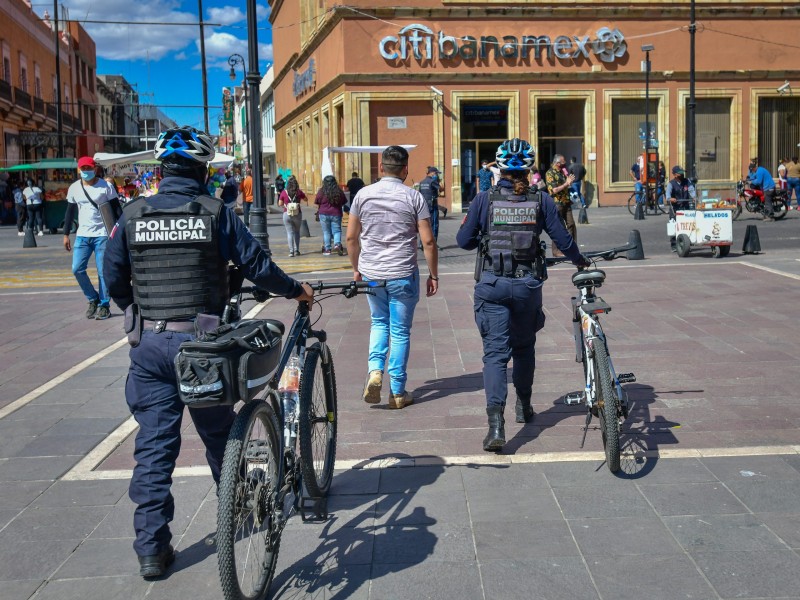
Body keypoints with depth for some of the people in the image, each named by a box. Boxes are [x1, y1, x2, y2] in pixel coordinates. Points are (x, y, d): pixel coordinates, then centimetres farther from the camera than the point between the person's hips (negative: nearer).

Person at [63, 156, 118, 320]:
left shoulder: (105, 187, -6)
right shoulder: (74, 188, 6)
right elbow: (70, 211, 14)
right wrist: (66, 234, 12)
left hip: (102, 235, -4)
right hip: (82, 235, 4)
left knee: (103, 272, -2)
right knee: (77, 269, -5)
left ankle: (104, 306, 9)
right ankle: (93, 299, 14)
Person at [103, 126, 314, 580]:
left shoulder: (133, 215, 2)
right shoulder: (214, 213, -6)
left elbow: (115, 278, 7)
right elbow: (256, 264, -4)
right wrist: (296, 290, 12)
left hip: (149, 344, 2)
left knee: (154, 445, 6)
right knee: (219, 432, 17)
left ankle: (152, 550, 8)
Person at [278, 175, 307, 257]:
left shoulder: (284, 193, -5)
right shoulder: (299, 192, -5)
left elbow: (280, 204, 4)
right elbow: (306, 200, 12)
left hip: (287, 214, -1)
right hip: (297, 214, 1)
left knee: (290, 232, 2)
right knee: (297, 232, 16)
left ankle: (291, 251, -7)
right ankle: (296, 250, 13)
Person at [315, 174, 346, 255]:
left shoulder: (321, 191, -6)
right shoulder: (339, 191, 0)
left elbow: (317, 203, 1)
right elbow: (343, 202, 10)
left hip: (324, 214, -1)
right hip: (336, 214, 1)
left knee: (326, 232, 7)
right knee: (337, 230, 6)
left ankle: (327, 249, 8)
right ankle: (337, 244, -19)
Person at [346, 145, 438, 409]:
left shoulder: (363, 194, 0)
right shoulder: (413, 197, -7)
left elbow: (351, 237, 5)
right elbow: (428, 241, -8)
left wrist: (356, 269, 18)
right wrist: (433, 275, 3)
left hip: (370, 274, 3)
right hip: (403, 275, -2)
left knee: (379, 322, 23)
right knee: (400, 331, 8)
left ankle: (375, 370, 2)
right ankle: (398, 392, 14)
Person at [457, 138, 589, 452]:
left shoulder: (484, 199, -3)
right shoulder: (541, 201, -1)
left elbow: (464, 240, 1)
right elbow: (563, 240, 0)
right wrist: (580, 261, 20)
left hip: (491, 284, -1)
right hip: (528, 284, 2)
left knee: (495, 351, -2)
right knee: (524, 346, 21)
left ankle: (496, 422, -16)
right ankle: (524, 406, 38)